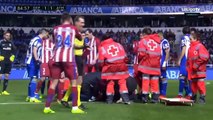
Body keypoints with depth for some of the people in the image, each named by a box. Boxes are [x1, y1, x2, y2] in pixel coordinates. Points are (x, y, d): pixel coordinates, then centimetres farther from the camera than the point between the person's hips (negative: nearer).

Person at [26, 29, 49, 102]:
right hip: (33, 62, -10)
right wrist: (37, 59, -27)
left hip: (31, 62, 10)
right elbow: (34, 51, -19)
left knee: (32, 79, 13)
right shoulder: (38, 39, -10)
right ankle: (32, 97, -10)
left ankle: (29, 96, 18)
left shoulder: (36, 39, 19)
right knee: (34, 79, -10)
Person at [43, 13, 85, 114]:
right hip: (68, 58, -3)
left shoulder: (56, 29, 16)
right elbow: (80, 38, 30)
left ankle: (47, 107, 5)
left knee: (54, 82, 7)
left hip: (56, 58, 3)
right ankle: (75, 107, 1)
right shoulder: (73, 28, 11)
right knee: (74, 82, 6)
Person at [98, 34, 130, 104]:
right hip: (121, 66, 2)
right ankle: (126, 99, -1)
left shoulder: (102, 48, 5)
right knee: (122, 82, 6)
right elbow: (125, 57, 14)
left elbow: (101, 62, 4)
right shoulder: (118, 45, 13)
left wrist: (102, 66, 23)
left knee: (110, 83, 10)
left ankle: (109, 100, 11)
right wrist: (124, 62, 28)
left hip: (109, 67, -2)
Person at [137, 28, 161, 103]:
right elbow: (160, 53, 7)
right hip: (156, 64, 4)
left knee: (145, 80, 1)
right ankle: (155, 97, 8)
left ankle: (145, 97, 1)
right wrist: (157, 59, 14)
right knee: (155, 81, 8)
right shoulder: (157, 40, 12)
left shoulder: (143, 40, -2)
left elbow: (141, 53, -8)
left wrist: (139, 59, 9)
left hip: (146, 64, -4)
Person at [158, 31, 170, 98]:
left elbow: (167, 53, -14)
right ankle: (160, 93, 16)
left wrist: (165, 63, -18)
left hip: (162, 63, -9)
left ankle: (163, 94, -2)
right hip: (158, 63, 9)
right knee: (159, 78, 10)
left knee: (163, 77, -6)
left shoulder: (164, 42, -10)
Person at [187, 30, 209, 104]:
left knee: (200, 83, -8)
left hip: (199, 70, -8)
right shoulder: (190, 47, 15)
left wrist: (197, 64, -16)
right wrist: (188, 67, 13)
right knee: (193, 83, 14)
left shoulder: (200, 46, -10)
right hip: (192, 70, 8)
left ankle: (202, 97, -1)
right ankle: (194, 97, 24)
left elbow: (205, 57, -17)